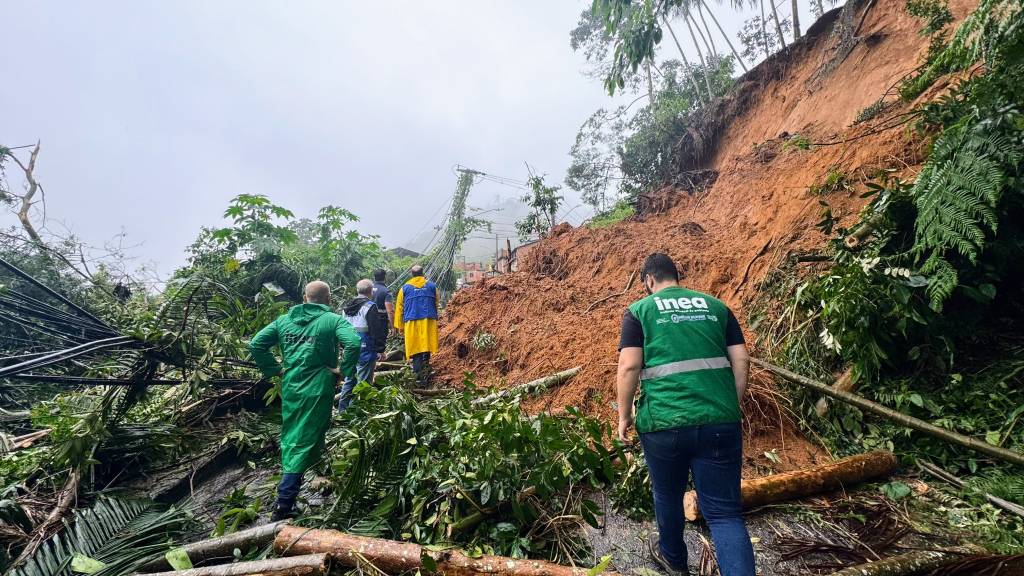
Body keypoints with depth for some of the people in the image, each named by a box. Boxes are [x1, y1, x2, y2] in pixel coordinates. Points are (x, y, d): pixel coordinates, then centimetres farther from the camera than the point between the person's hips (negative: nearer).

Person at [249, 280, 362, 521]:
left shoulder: (284, 319, 8)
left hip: (289, 388, 5)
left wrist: (275, 369, 9)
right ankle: (284, 504, 3)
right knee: (305, 443, 2)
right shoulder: (334, 320, -7)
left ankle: (289, 487, 41)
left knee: (289, 437, 23)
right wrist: (343, 370, -11)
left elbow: (255, 344, 5)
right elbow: (354, 343, -24)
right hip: (317, 391, -5)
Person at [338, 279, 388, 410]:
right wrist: (380, 349, -10)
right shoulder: (370, 306, -14)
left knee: (349, 380, 17)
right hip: (366, 350, -8)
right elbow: (377, 330, -16)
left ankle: (342, 409, 24)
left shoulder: (347, 306, 12)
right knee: (363, 382, -1)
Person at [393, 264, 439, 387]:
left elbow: (399, 307, 7)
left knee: (415, 350, 5)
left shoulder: (405, 288, 5)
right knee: (426, 349, 4)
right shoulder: (432, 286, 7)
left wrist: (400, 326, 13)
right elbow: (437, 303, 14)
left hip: (411, 323, 0)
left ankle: (419, 375, -1)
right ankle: (424, 377, -2)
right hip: (428, 322, 0)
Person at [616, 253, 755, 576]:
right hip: (719, 421, 2)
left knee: (668, 496, 21)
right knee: (724, 511, 10)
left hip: (664, 422, -2)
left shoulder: (639, 310, 3)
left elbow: (629, 367, -7)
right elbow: (741, 360, 9)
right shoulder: (716, 306, 13)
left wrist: (624, 414, 3)